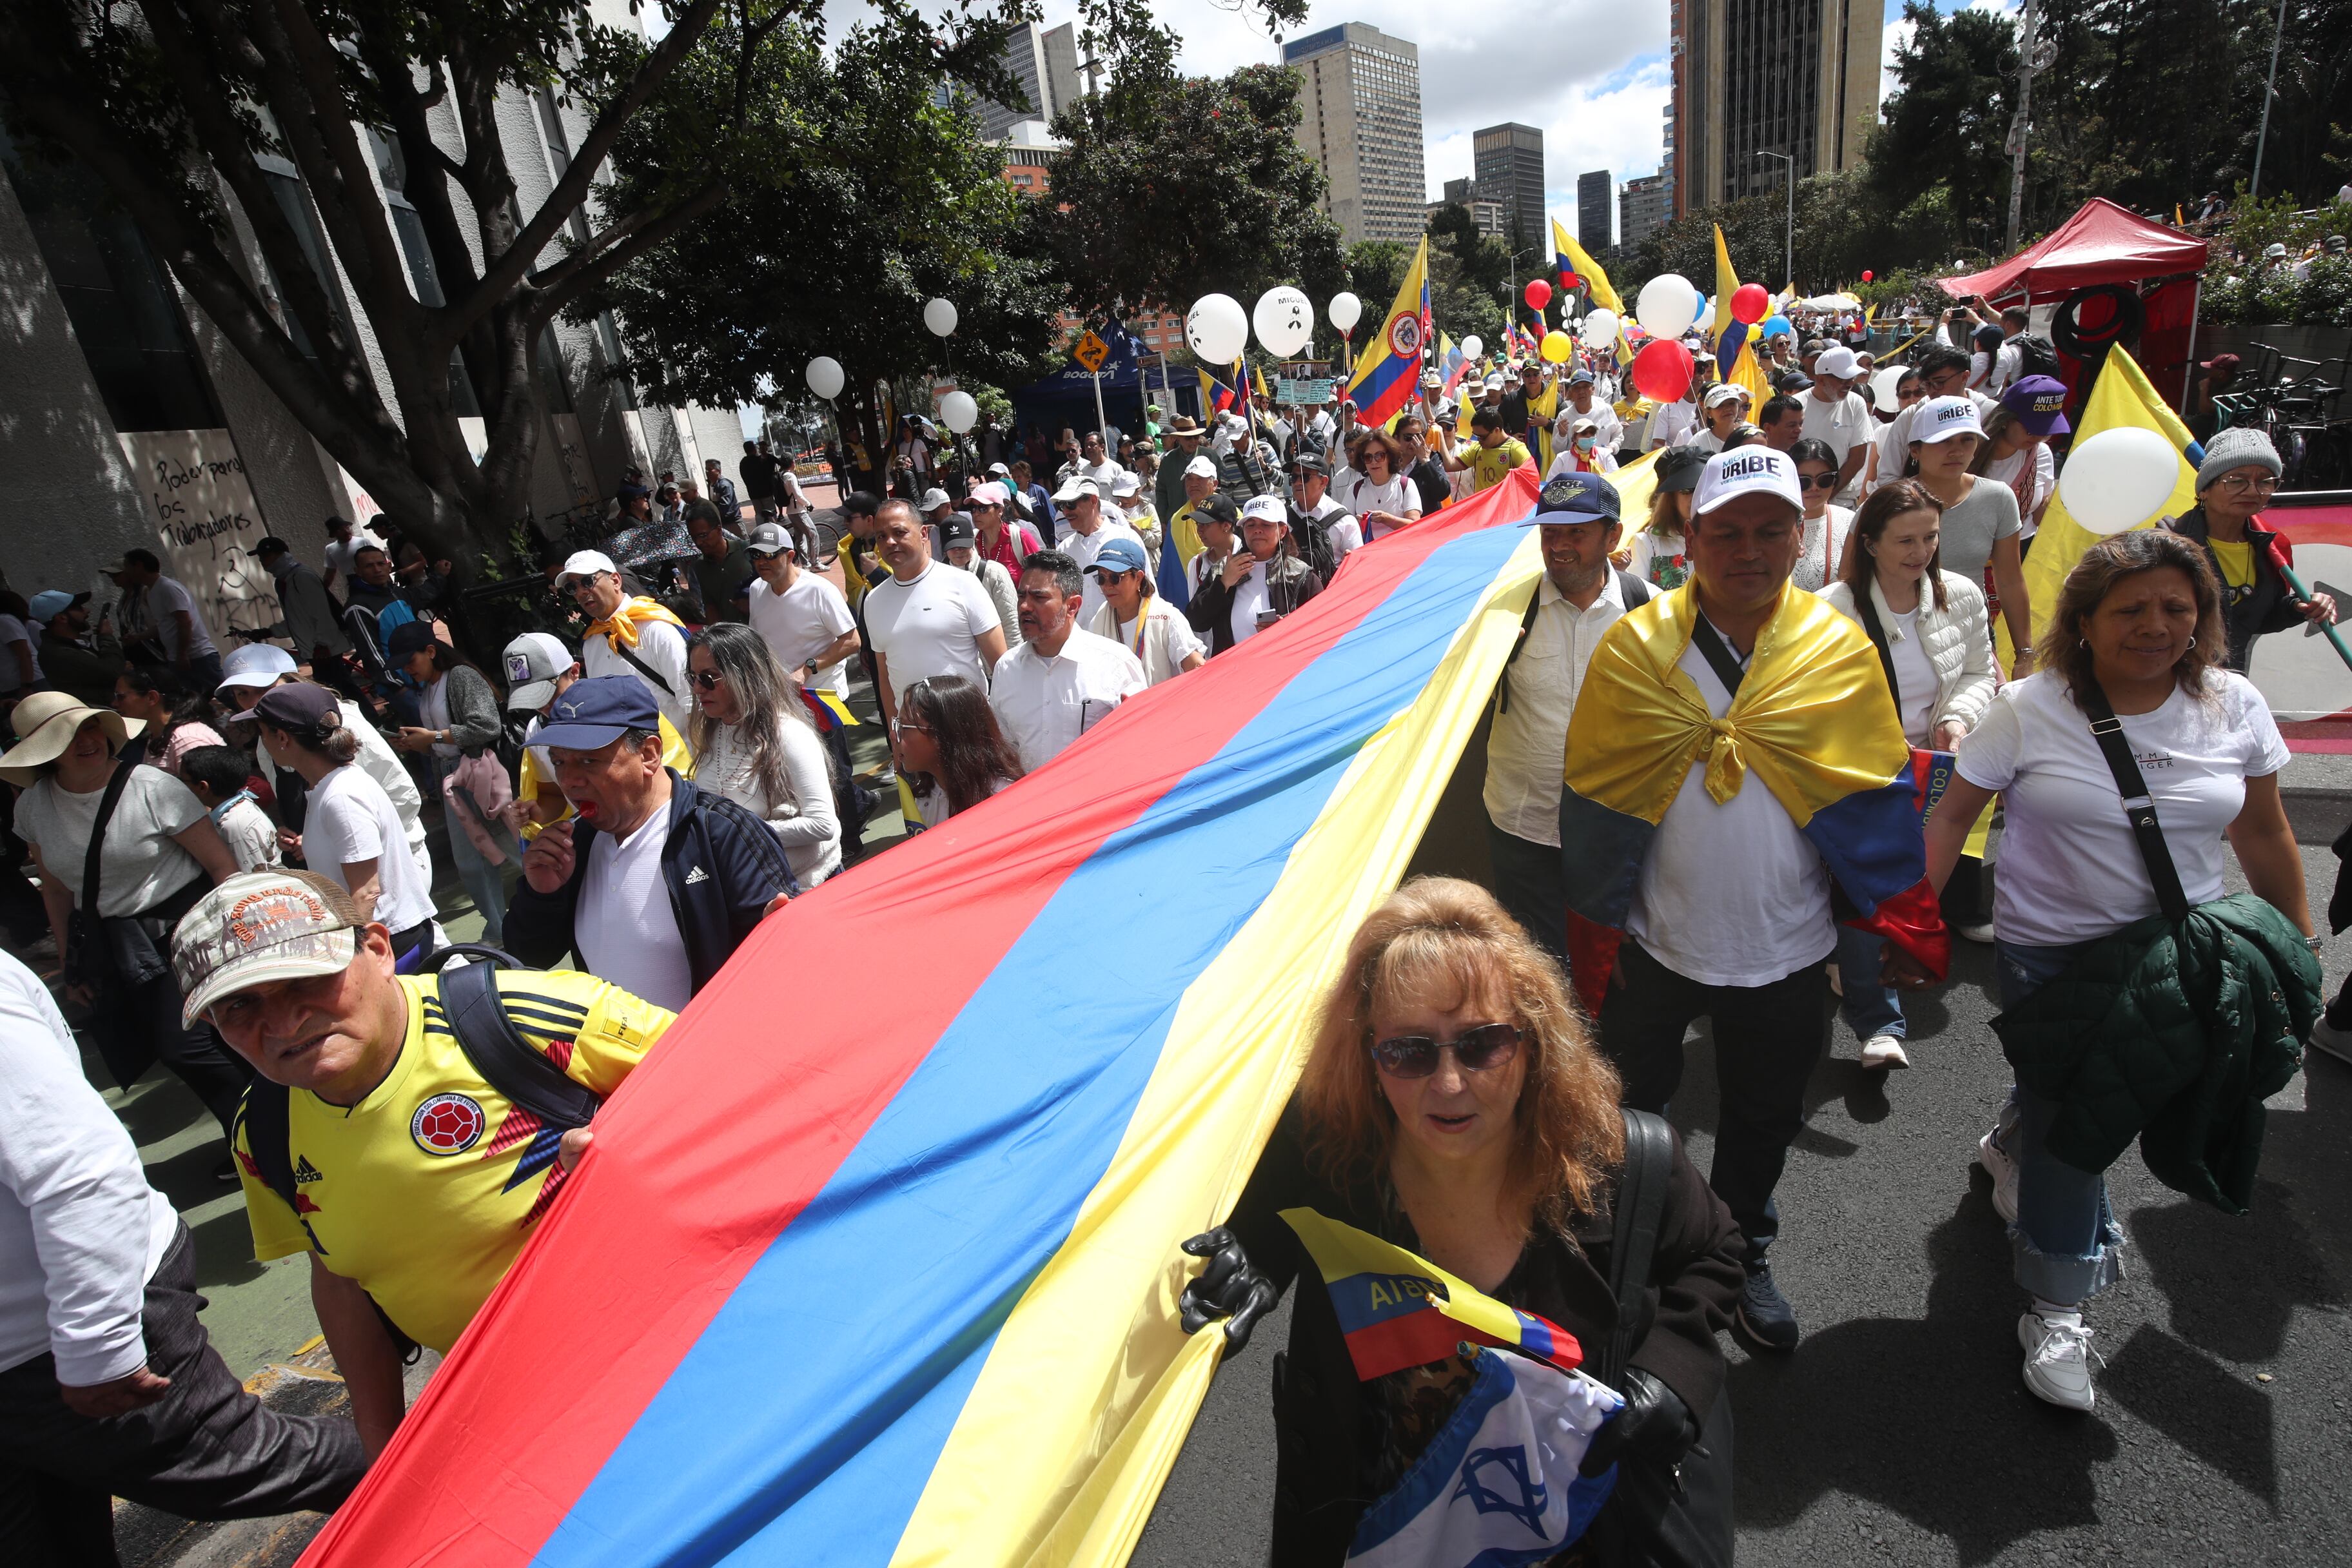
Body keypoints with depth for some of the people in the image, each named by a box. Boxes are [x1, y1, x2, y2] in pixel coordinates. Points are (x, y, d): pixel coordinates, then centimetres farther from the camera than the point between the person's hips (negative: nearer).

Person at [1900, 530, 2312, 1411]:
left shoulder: (2234, 706, -2)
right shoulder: (2029, 710, -13)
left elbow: (2264, 834, 7)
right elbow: (1953, 815, -10)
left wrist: (2300, 944, 10)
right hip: (2050, 953, -3)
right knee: (2069, 1118, 2)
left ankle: (2012, 1141, 50)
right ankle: (2056, 1313, 18)